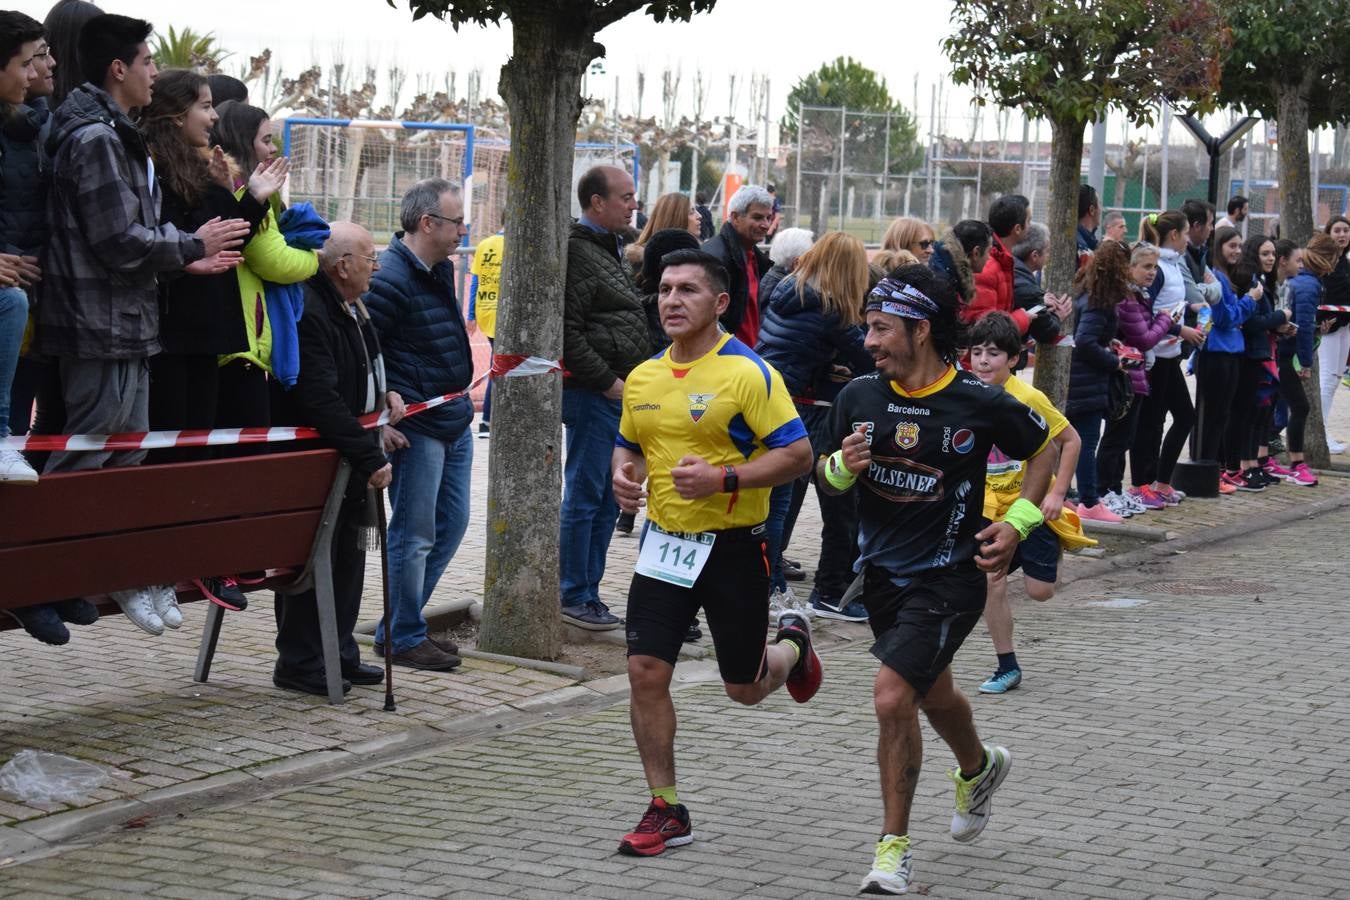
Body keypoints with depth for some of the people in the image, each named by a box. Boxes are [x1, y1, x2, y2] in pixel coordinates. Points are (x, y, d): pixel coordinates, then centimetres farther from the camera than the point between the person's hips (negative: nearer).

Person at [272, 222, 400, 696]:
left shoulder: (350, 308, 11)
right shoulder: (308, 313, -24)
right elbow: (321, 401, -30)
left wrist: (384, 393, 7)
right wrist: (370, 457, -28)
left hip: (352, 457, 10)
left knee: (349, 555, 16)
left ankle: (339, 653, 27)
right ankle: (299, 663, 7)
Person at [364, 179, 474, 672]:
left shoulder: (442, 270, 11)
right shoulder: (389, 278, -18)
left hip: (454, 423, 10)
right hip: (415, 429, -10)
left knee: (452, 524, 14)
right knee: (415, 534, -2)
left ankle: (402, 624, 24)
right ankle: (402, 638, 9)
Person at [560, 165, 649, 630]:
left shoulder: (610, 250, 19)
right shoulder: (577, 252, -13)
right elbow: (568, 332, -20)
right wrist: (608, 381, -17)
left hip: (618, 394, 10)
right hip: (590, 395, -10)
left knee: (606, 500, 13)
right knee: (584, 496, -4)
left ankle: (587, 593, 20)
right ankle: (573, 596, 3)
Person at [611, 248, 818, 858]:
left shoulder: (747, 373, -14)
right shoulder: (643, 378, 5)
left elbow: (797, 453, -16)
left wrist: (723, 478, -25)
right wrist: (623, 475, -2)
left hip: (733, 545, -5)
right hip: (665, 543, 5)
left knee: (744, 688, 7)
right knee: (645, 672, -5)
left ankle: (792, 644, 43)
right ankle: (666, 812, 7)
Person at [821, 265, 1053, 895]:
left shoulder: (980, 403, -14)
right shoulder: (859, 396, -4)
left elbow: (1044, 449, 2)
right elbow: (829, 473, 9)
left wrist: (1018, 522, -8)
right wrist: (844, 465, -14)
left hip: (949, 576, -5)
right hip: (881, 571, 6)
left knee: (892, 697, -19)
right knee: (932, 693, 25)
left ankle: (894, 847, -5)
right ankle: (979, 767, 58)